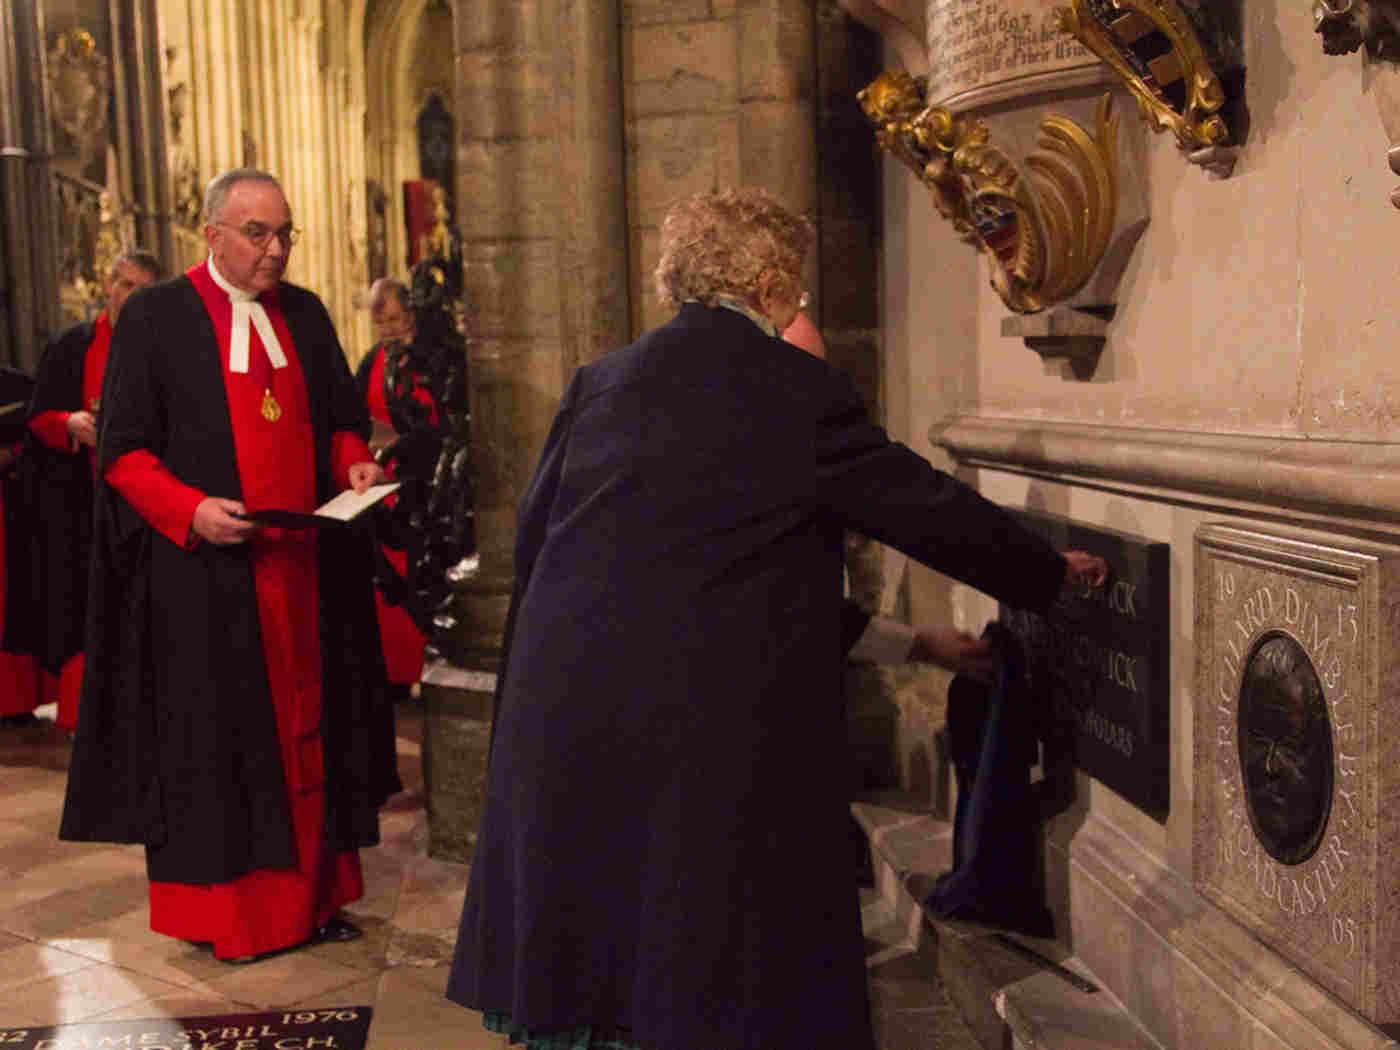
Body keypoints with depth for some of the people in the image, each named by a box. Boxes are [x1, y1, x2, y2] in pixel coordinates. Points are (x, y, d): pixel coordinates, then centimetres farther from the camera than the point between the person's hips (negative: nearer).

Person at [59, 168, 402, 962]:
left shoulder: (306, 315, 10)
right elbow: (123, 449, -5)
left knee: (308, 721, 9)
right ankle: (220, 908, 16)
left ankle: (311, 892, 20)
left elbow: (343, 419, 17)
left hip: (307, 564, 5)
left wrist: (356, 464, -4)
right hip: (205, 569, -4)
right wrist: (192, 509, -20)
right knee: (215, 733, 3)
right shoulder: (155, 317, -2)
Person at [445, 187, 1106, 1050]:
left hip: (565, 699, 5)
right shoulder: (801, 390, -6)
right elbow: (930, 507, -1)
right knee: (714, 959, 8)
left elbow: (532, 534, 9)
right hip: (717, 715, -5)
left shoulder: (602, 381, 7)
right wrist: (1051, 570, 13)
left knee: (586, 905, 19)